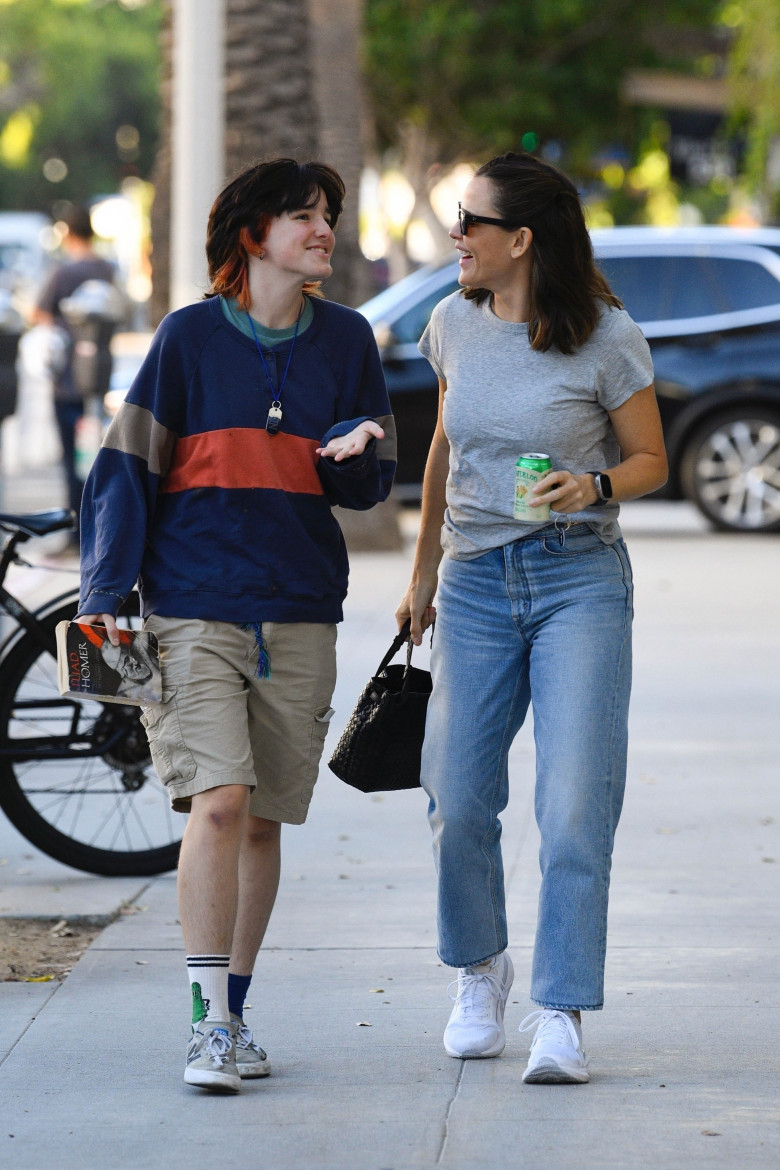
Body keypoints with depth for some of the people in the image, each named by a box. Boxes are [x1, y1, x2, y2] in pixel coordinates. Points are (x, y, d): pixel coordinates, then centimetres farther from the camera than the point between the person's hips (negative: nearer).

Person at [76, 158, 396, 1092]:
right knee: (217, 803, -15)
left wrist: (351, 454, -11)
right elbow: (128, 466, 2)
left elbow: (372, 483, 13)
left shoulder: (346, 339, 8)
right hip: (194, 611, -3)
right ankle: (208, 1024, -11)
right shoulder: (191, 336, -1)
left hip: (301, 616, 3)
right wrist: (102, 598, -4)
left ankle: (231, 1011, 20)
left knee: (262, 821, 7)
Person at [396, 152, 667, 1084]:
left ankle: (560, 1016, -6)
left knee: (576, 804, -11)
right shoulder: (455, 326, 7)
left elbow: (650, 459, 3)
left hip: (580, 580, -4)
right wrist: (424, 571, 26)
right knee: (459, 802, 2)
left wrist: (595, 486, -19)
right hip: (476, 583, 4)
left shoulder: (606, 338, -6)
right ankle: (479, 971, 28)